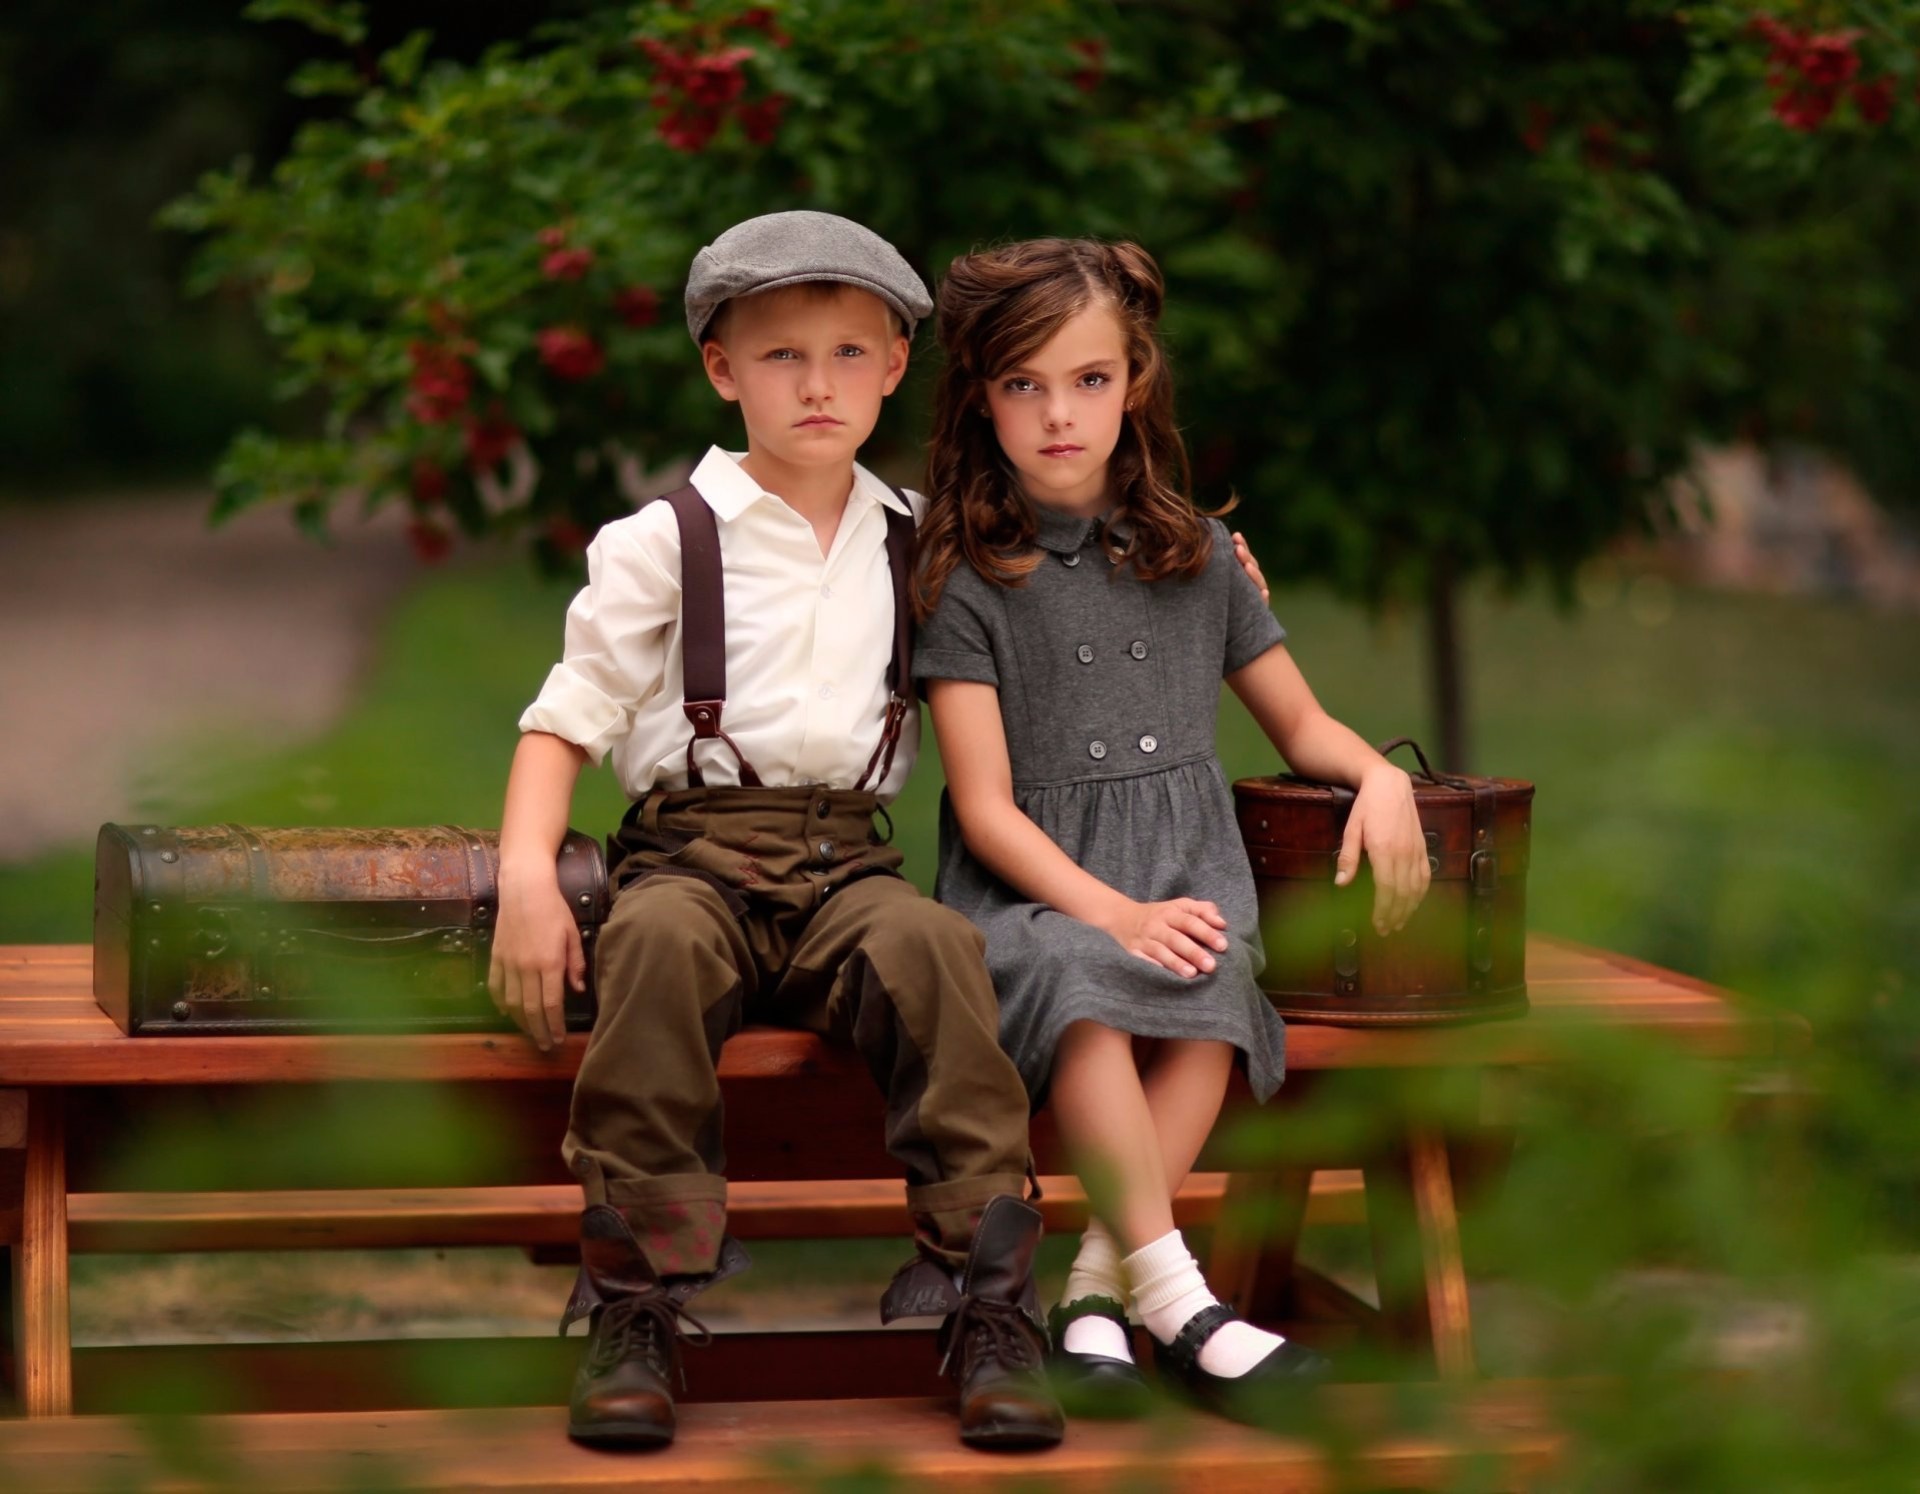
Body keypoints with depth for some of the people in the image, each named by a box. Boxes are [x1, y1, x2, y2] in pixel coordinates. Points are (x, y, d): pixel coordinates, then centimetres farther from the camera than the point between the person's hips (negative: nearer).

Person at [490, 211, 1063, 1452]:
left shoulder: (921, 544, 17)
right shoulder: (665, 542, 7)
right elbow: (568, 714, 4)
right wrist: (527, 871, -12)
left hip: (847, 858, 2)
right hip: (694, 847, -2)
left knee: (933, 945, -33)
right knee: (659, 943, -38)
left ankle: (992, 1313, -29)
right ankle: (637, 1312, -31)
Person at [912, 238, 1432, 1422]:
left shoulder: (1195, 556, 14)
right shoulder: (968, 579, 2)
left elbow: (1300, 724, 23)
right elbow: (988, 809, -4)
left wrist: (1382, 774, -1)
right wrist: (1114, 914, -19)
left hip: (1181, 874, 3)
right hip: (1031, 887, -2)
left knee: (1214, 988, -33)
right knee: (1082, 980, -37)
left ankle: (1097, 1287, -28)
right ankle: (1174, 1299, -34)